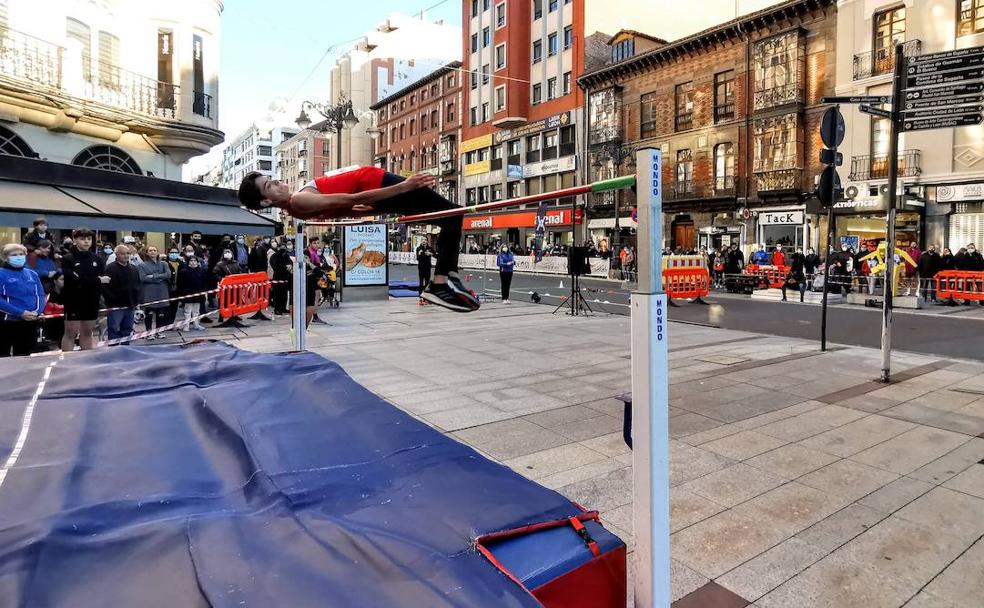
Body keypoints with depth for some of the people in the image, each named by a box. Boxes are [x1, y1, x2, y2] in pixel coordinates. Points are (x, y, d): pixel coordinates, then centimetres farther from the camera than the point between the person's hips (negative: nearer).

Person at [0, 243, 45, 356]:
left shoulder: (32, 274, 11)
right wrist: (20, 313, -20)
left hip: (30, 322, 5)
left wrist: (38, 311, -10)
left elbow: (41, 295, 8)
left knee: (23, 357, 13)